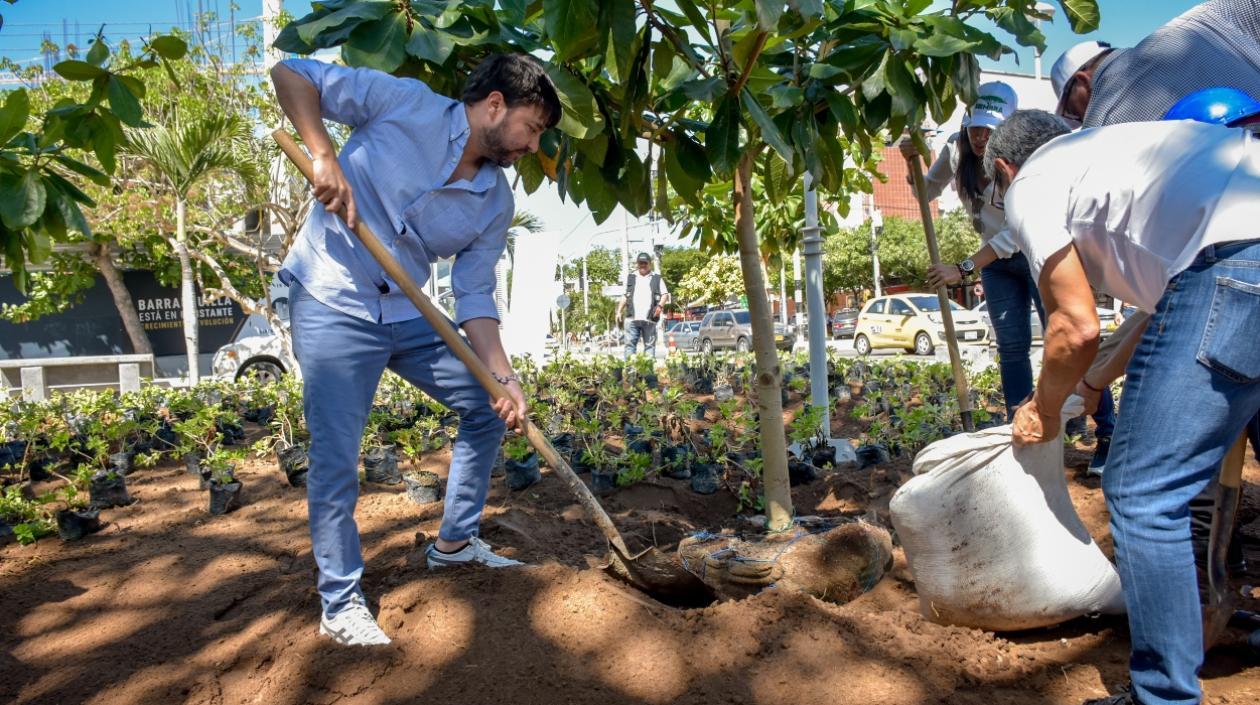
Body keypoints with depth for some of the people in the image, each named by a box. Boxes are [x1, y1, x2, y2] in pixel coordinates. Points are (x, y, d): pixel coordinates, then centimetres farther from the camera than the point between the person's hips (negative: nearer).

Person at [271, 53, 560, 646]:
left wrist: (504, 377, -10)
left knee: (489, 404, 8)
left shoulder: (495, 204, 1)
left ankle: (454, 542, 25)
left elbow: (475, 298, 1)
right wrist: (323, 156, -23)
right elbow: (291, 73, -8)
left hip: (407, 313, 7)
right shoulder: (403, 103, -12)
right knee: (336, 458, -6)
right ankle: (340, 603, 12)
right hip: (331, 302, -6)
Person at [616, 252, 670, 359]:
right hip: (632, 318, 2)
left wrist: (660, 306, -13)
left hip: (649, 319, -1)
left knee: (650, 345, 0)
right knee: (630, 344, -4)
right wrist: (619, 311, 11)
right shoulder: (631, 277, 18)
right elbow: (625, 296, 21)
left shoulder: (657, 278, 11)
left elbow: (665, 294, 6)